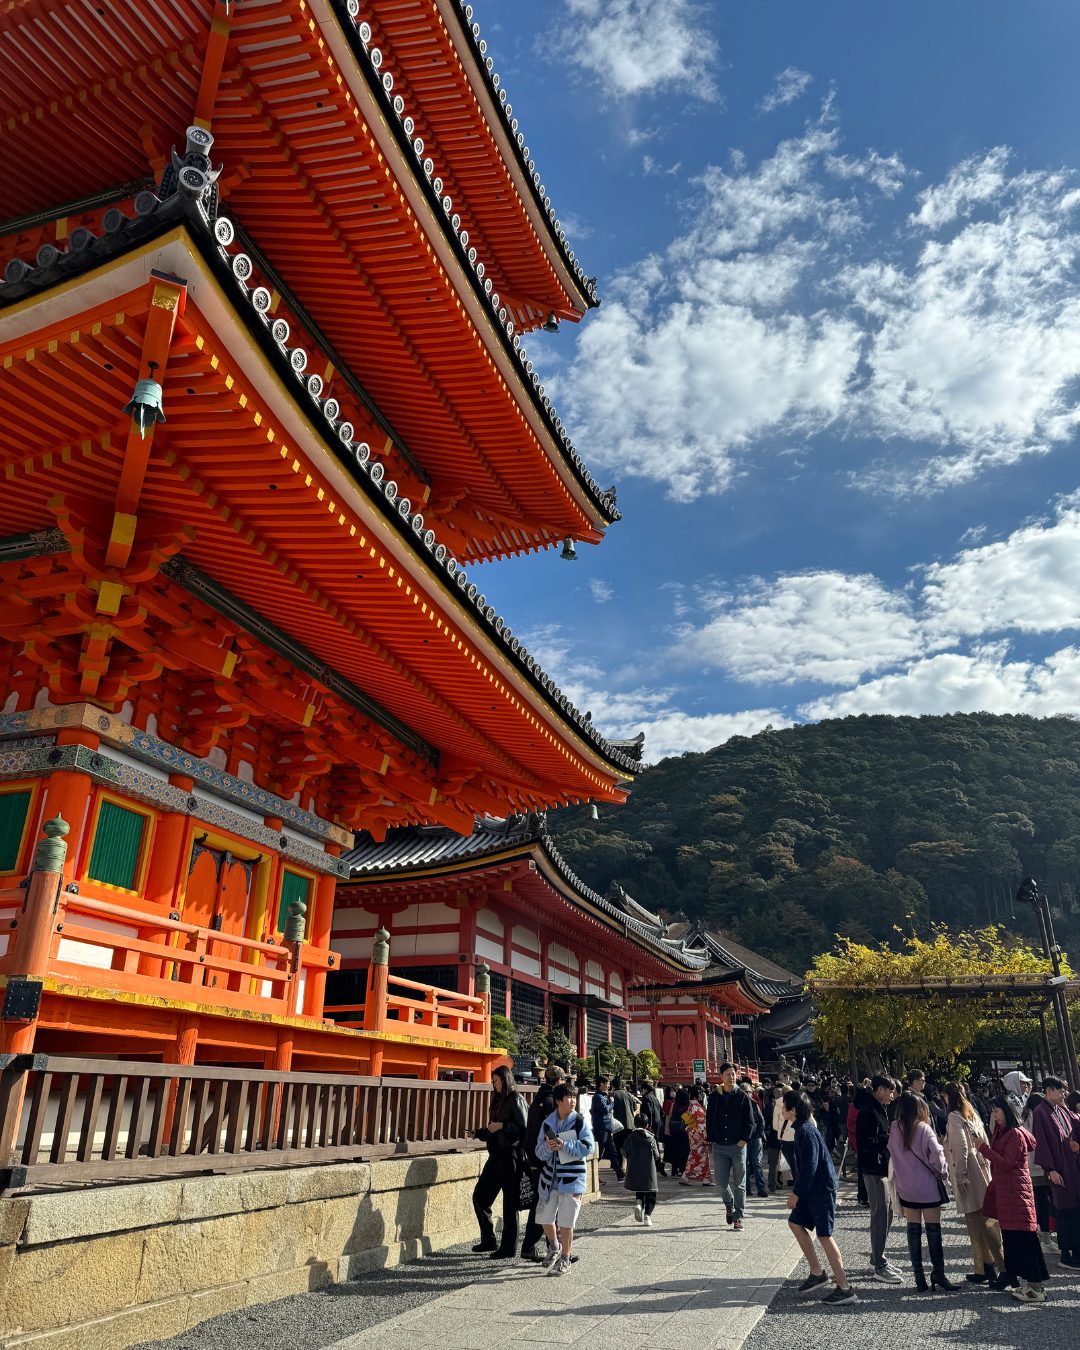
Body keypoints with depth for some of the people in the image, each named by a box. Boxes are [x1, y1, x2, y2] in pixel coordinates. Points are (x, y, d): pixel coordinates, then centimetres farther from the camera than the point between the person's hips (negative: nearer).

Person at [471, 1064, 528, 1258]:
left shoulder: (516, 1100, -8)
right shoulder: (498, 1100, 16)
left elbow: (524, 1127, -16)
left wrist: (502, 1126, -18)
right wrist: (479, 1133, 13)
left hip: (511, 1156, -9)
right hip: (496, 1155, 9)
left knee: (510, 1202, -1)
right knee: (479, 1196, 9)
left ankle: (509, 1249, 8)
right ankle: (489, 1241, 22)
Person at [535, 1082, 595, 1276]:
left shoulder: (580, 1121, -6)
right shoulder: (548, 1123, 3)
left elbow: (587, 1147, -14)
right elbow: (539, 1152, 5)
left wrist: (564, 1146, -22)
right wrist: (547, 1147, -18)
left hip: (571, 1178, -4)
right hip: (550, 1176, 4)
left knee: (566, 1222, 2)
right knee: (545, 1217, 12)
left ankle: (564, 1260, 20)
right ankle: (554, 1248, 39)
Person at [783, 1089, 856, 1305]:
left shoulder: (806, 1131, -22)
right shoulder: (802, 1128, 9)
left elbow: (810, 1167, -23)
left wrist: (797, 1193, -16)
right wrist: (797, 1190, 18)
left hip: (821, 1189, -10)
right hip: (812, 1188, 10)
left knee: (824, 1235, -6)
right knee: (795, 1223, 15)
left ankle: (845, 1289, 0)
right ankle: (817, 1273, 24)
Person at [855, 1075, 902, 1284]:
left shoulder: (880, 1109, 13)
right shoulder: (868, 1112, -19)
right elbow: (869, 1142, -26)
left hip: (883, 1166, 10)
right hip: (874, 1168, -10)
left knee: (887, 1213, 18)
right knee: (880, 1215, -6)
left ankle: (878, 1255, 30)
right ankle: (880, 1266, 1)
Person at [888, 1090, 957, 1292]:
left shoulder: (894, 1129, -4)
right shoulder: (924, 1129, -16)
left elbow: (892, 1155, 3)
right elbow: (936, 1157, -16)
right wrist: (943, 1172, 2)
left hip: (906, 1188, 4)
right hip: (928, 1187, -4)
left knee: (913, 1230, 10)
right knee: (933, 1230, 7)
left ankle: (919, 1277, 15)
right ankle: (938, 1275, 12)